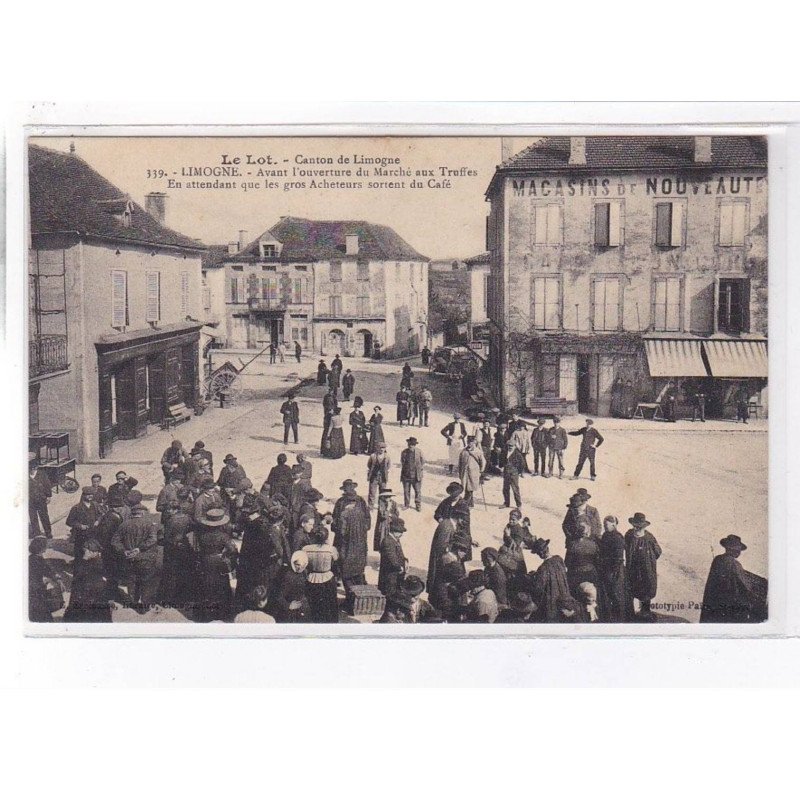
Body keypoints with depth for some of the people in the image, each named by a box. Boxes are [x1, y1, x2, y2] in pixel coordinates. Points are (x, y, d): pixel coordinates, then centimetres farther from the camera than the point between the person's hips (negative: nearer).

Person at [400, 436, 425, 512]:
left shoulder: (419, 452, -3)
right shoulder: (404, 452, 3)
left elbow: (423, 463, 5)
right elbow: (402, 464, 11)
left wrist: (420, 473, 0)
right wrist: (401, 475, 9)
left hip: (416, 476, -2)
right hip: (406, 476, 2)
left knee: (418, 491, 3)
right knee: (406, 491, 8)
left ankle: (418, 505, 15)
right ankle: (406, 505, 22)